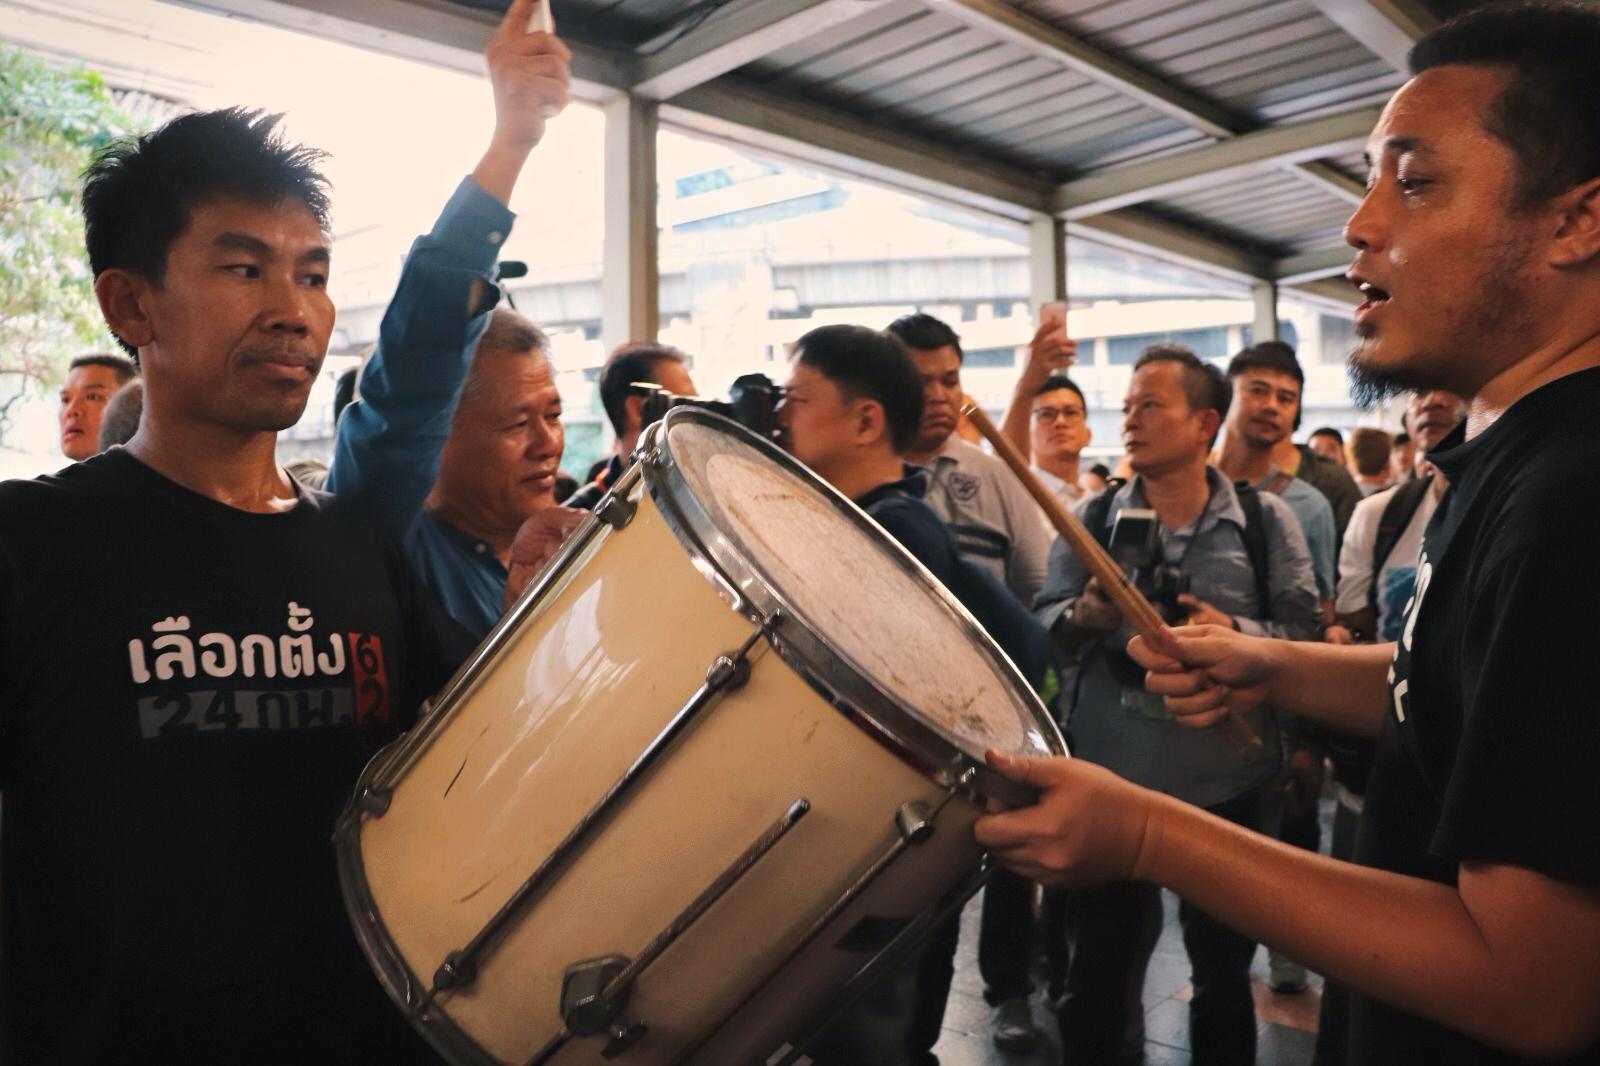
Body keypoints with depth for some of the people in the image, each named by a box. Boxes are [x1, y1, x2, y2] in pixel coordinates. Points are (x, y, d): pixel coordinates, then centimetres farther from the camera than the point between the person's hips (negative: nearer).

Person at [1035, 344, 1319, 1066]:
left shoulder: (1265, 519, -2)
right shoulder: (1091, 518, 2)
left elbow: (1304, 634, -5)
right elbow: (1041, 632, 0)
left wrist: (1232, 632, -22)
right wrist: (1083, 615, -21)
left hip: (1226, 782, 0)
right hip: (1106, 777, 1)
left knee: (1223, 973, 18)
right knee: (1094, 975, 12)